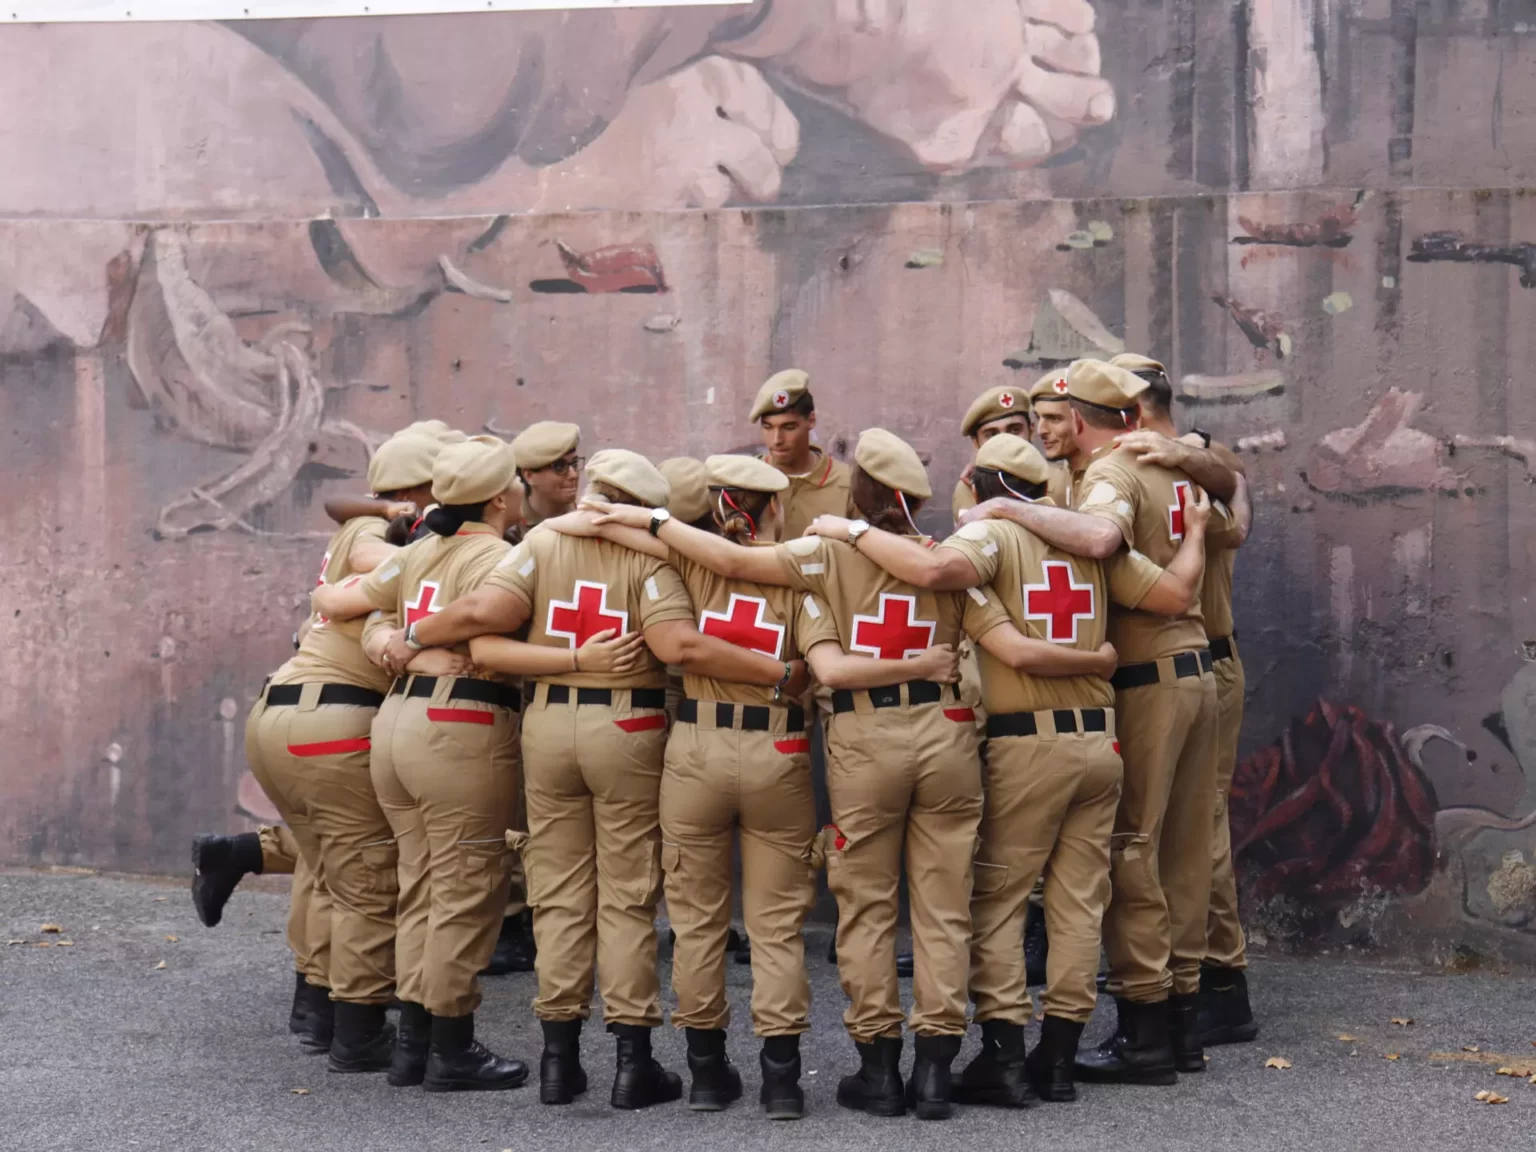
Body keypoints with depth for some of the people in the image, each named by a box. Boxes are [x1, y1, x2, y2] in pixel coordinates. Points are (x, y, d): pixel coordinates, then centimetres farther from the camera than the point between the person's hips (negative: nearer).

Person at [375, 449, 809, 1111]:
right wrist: (781, 675, -15)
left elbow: (484, 613, -10)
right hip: (628, 732, -3)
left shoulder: (543, 543, 3)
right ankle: (632, 1061, 7)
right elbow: (681, 646, -18)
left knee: (559, 894, 10)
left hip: (547, 726, 3)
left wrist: (411, 637, 6)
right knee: (627, 898, 5)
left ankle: (559, 1058, 13)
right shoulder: (647, 559, -5)